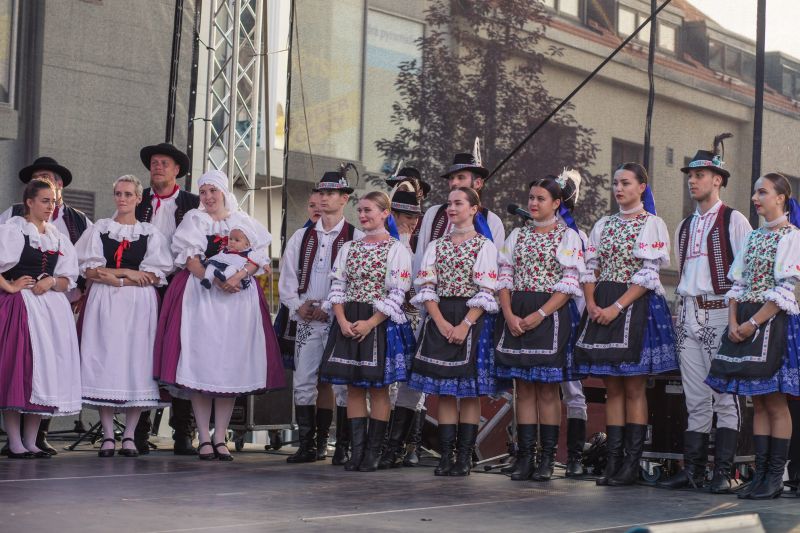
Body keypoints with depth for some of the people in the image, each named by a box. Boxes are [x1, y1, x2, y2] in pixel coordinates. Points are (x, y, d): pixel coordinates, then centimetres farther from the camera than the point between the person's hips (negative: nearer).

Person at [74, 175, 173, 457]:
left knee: (137, 361, -5)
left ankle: (129, 435, -1)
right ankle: (108, 435, -3)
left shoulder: (151, 233, 9)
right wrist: (128, 273, -7)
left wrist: (109, 276, -7)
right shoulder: (99, 229, 12)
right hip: (103, 305, 0)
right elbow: (89, 270, 3)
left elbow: (155, 275, -1)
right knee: (104, 362, -6)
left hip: (139, 306, 0)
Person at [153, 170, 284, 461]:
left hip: (238, 297, 1)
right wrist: (215, 281, -15)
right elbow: (188, 257, -2)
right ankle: (204, 438, -6)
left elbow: (258, 256, 3)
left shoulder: (244, 222, 14)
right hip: (199, 295, -1)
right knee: (200, 360, -8)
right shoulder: (194, 220, 11)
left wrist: (237, 276, -15)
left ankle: (220, 437, 2)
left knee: (231, 363, -2)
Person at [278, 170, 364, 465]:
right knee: (303, 382, 3)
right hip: (307, 320, 4)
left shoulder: (356, 238, -1)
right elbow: (286, 277, 14)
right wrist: (299, 306, -1)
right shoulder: (302, 237, 14)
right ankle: (308, 445, 10)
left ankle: (343, 447, 1)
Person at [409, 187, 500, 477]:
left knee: (470, 390, -1)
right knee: (444, 390, 3)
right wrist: (441, 322, -9)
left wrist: (465, 325, -16)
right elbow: (426, 287, 5)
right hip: (439, 319, 4)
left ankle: (465, 456, 2)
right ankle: (446, 455, 5)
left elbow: (485, 292, -7)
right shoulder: (437, 246, 13)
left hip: (472, 319, -4)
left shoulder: (485, 246, 0)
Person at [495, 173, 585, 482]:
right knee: (524, 387, 4)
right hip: (516, 317, 4)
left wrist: (540, 314, -15)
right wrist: (509, 314, -5)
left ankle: (547, 459, 3)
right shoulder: (518, 235, 14)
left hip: (551, 315, -4)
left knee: (547, 389, -2)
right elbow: (505, 277, 10)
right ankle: (525, 456, 7)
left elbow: (569, 285, -7)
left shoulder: (568, 237, 0)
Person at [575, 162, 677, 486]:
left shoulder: (652, 225, -2)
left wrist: (617, 307, -16)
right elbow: (590, 268, 12)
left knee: (634, 388, -3)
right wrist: (592, 304, -4)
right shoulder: (604, 225, 14)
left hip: (636, 306, -5)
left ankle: (631, 465, 0)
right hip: (602, 308, 5)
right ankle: (613, 461, 8)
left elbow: (648, 274, -10)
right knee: (612, 388, 6)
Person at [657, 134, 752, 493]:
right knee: (696, 399, 7)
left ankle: (723, 472, -3)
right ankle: (692, 470, 8)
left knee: (725, 396, -5)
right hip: (689, 315, 6)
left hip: (721, 313, -6)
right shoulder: (685, 227, 18)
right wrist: (684, 310, 14)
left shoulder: (734, 220, -1)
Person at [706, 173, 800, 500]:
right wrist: (733, 321, -1)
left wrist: (754, 323, -16)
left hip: (773, 321, -7)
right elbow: (737, 283, 13)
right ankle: (760, 474, 10)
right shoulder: (754, 237, 16)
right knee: (758, 402, 7)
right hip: (745, 321, 7)